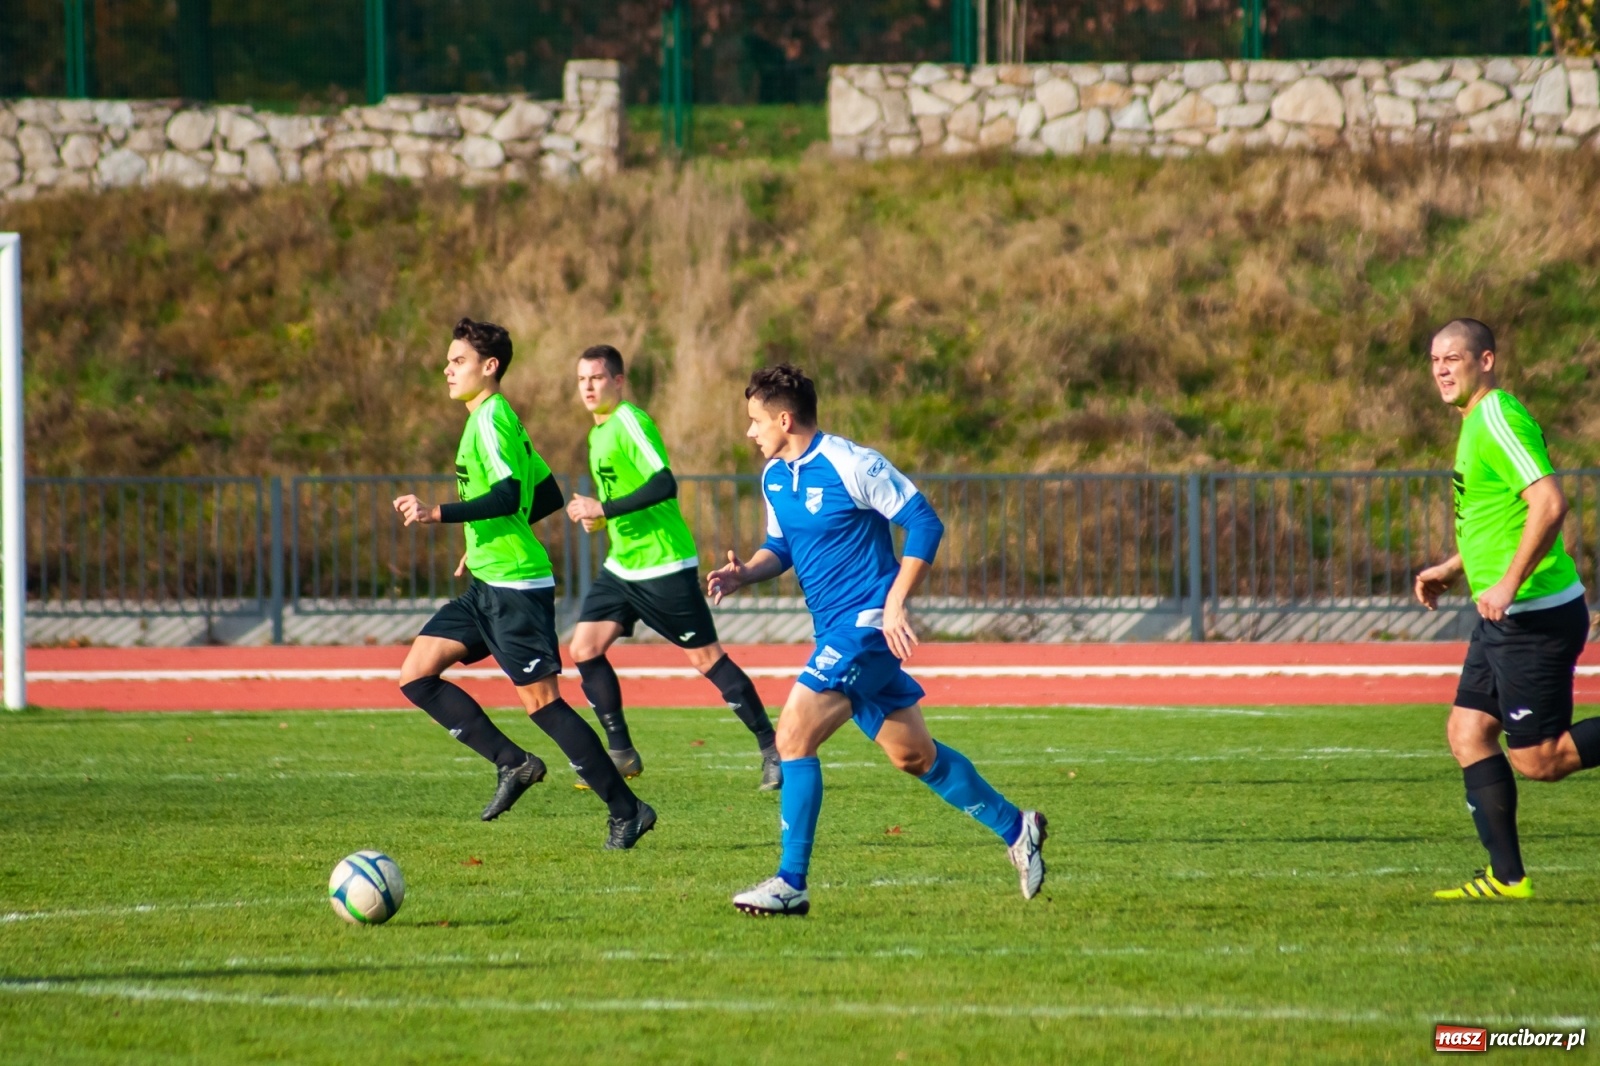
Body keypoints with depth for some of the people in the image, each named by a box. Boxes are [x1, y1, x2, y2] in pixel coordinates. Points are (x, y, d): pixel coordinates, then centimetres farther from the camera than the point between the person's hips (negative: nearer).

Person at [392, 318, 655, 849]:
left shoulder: (491, 419, -13)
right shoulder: (495, 417, 16)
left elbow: (507, 496, -27)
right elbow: (548, 495, 22)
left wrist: (436, 514, -27)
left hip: (516, 586, -10)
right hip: (487, 586, 10)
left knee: (541, 700, -8)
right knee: (415, 675, 5)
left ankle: (627, 810, -1)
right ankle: (512, 763, 6)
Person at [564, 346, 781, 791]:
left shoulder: (630, 422, -16)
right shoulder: (598, 432, 12)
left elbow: (664, 485, -27)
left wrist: (603, 509, -26)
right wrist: (598, 518, 8)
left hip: (665, 566, -9)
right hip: (622, 566, 9)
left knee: (706, 657, -4)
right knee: (584, 649, -1)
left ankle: (771, 749, 4)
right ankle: (621, 753, 7)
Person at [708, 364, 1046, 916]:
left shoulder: (852, 466, -15)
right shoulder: (774, 476, 8)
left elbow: (925, 523, -12)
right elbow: (781, 546, 22)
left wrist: (895, 604, -18)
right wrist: (744, 573, 0)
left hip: (868, 623, -9)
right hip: (834, 628, 9)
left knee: (793, 734, -17)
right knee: (914, 754, 15)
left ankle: (791, 883, -14)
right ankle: (1015, 827, 29)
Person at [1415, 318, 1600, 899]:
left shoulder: (1499, 421, -16)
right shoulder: (1477, 424, 16)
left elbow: (1549, 504, -27)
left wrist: (1510, 583, -28)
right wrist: (1451, 569, 22)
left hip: (1534, 616, -10)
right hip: (1506, 618, 10)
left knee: (1537, 759, -8)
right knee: (1467, 733, 7)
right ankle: (1507, 876, 7)